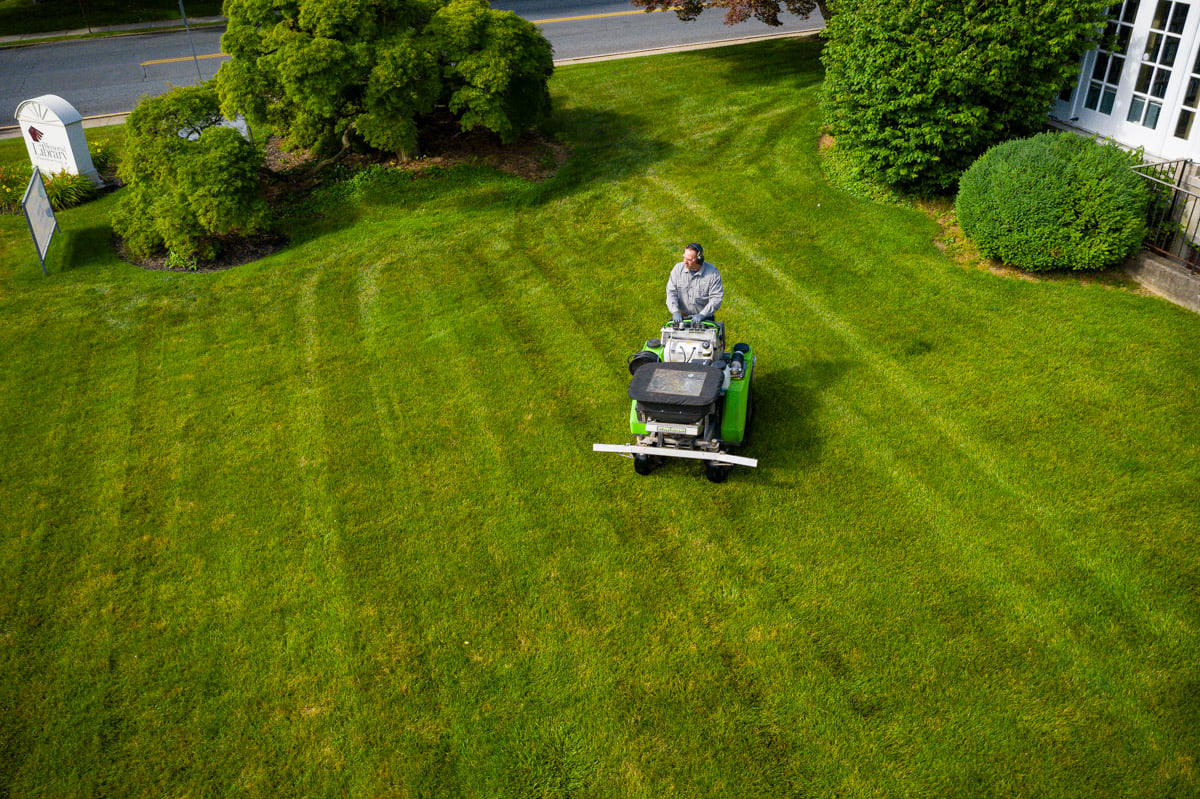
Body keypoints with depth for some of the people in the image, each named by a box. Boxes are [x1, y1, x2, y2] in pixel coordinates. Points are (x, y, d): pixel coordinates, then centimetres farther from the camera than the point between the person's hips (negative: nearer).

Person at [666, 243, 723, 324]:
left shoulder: (712, 272, -9)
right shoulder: (678, 268, 0)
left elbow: (716, 298, -10)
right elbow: (671, 292, -1)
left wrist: (702, 315, -21)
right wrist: (675, 311, -16)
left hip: (704, 318, -3)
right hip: (682, 316, 3)